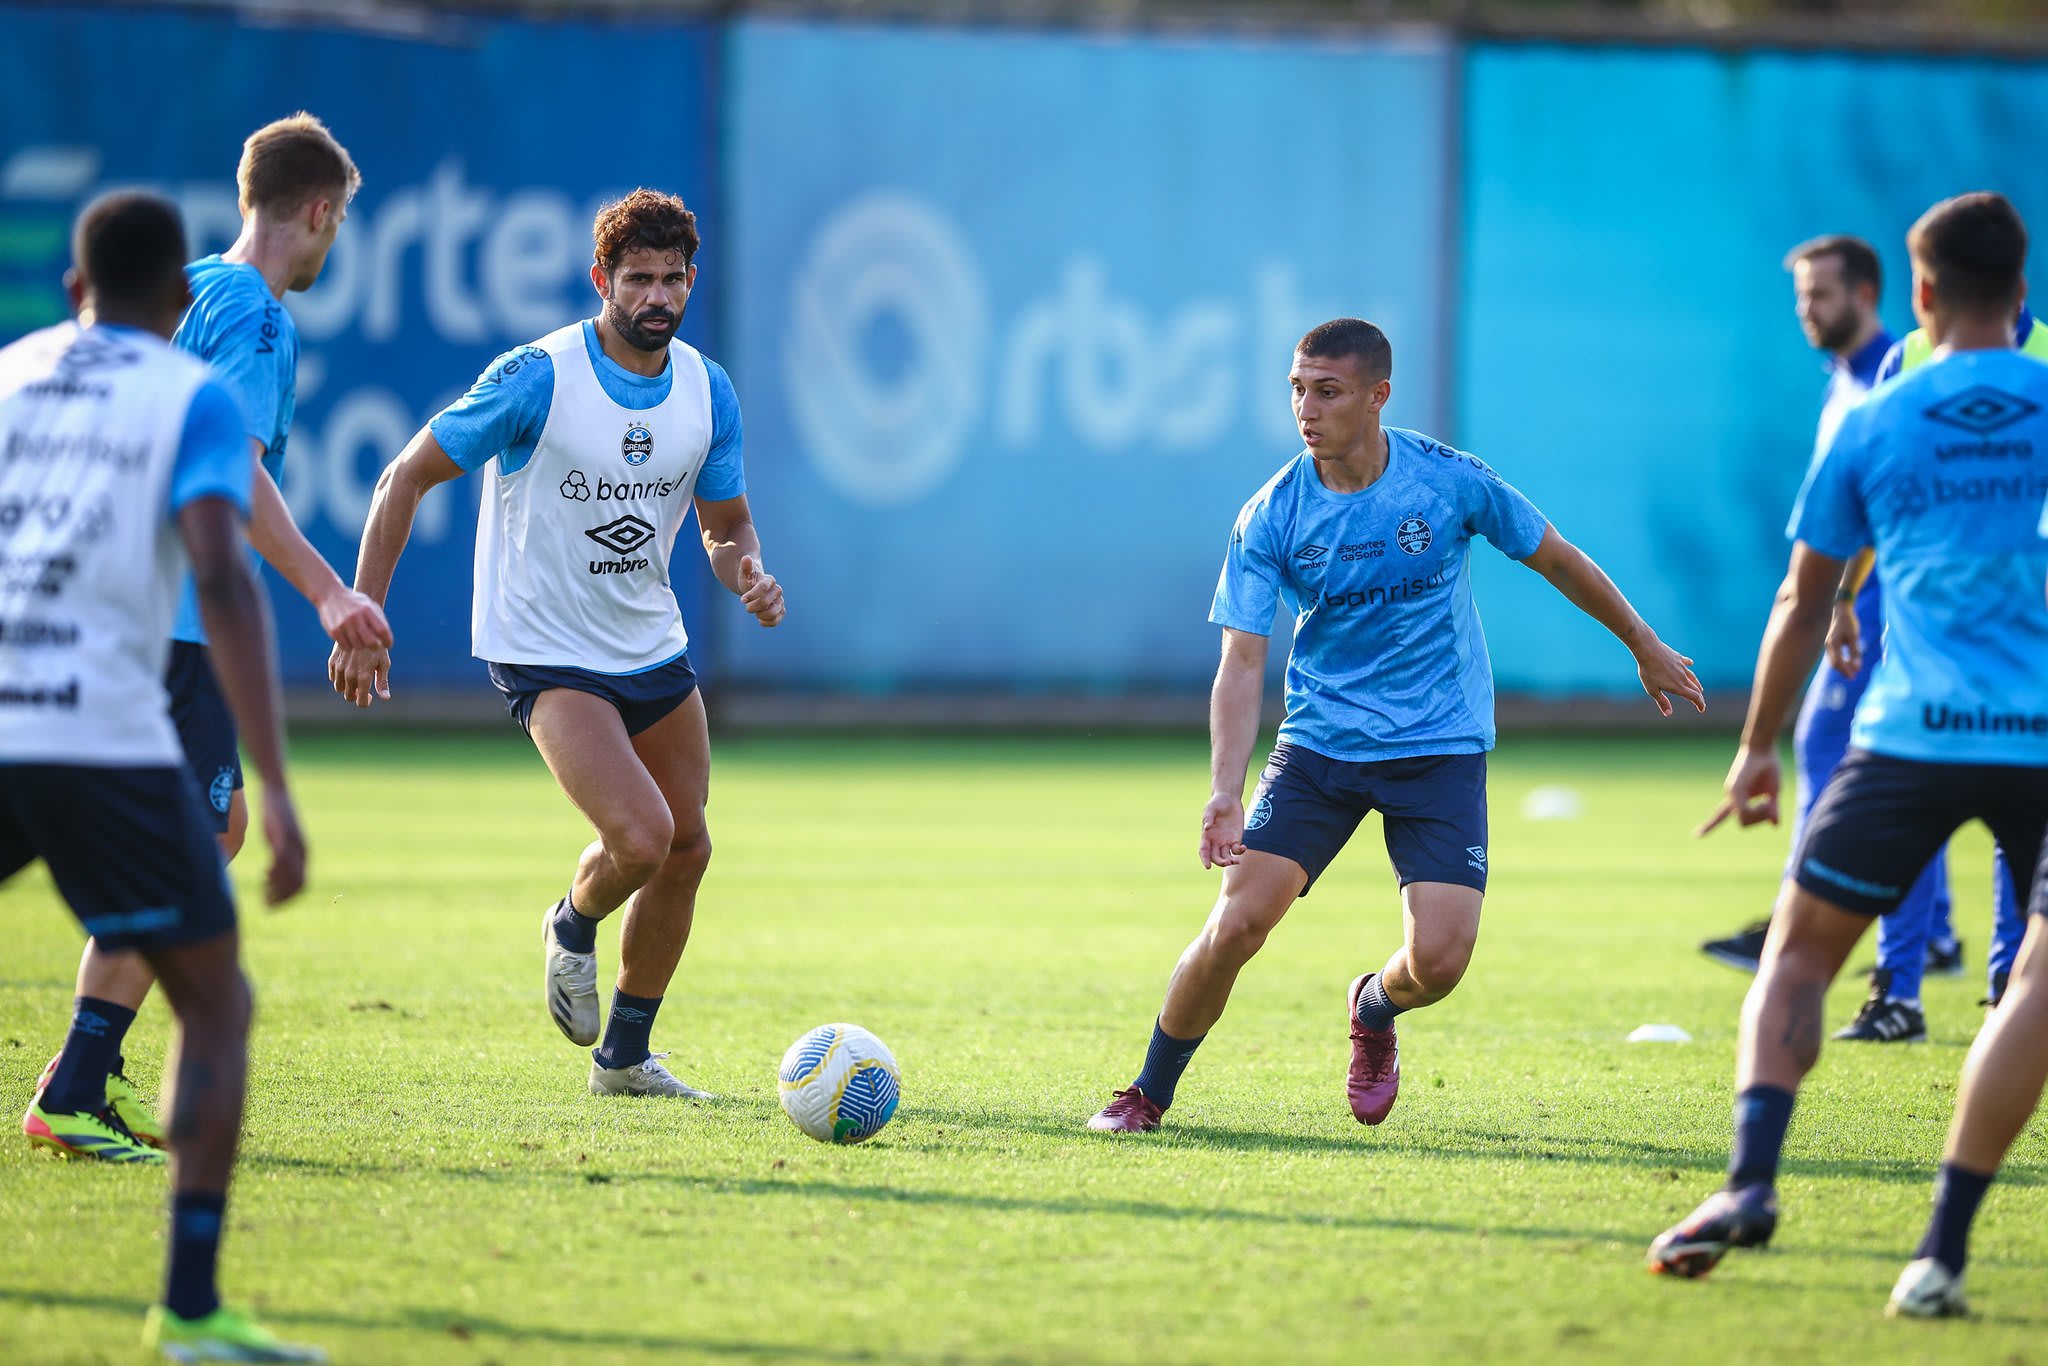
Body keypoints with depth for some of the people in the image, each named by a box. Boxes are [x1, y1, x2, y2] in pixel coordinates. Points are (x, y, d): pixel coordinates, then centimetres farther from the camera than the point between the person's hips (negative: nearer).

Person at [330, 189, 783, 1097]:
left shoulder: (707, 392, -1)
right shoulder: (537, 379, -18)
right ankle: (574, 926, 14)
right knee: (639, 838, -22)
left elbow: (725, 525, 11)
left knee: (685, 850, 9)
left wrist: (748, 576, -14)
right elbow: (407, 477, -11)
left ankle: (625, 1056, 27)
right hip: (546, 655, -6)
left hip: (653, 648, 6)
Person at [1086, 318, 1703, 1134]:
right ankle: (1148, 1094, 8)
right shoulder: (1269, 519, -10)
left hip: (1441, 748, 0)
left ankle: (1374, 1011, 24)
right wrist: (1226, 790, -28)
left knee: (1438, 959, -14)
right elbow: (1242, 664, -13)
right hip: (1318, 745, 0)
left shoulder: (1451, 482, -10)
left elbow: (1555, 559, 7)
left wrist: (1644, 648, 18)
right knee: (1236, 922, -15)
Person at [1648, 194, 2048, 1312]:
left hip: (1913, 736, -1)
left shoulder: (1871, 426, 6)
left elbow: (1803, 606, 13)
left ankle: (1751, 1180, -13)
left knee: (1796, 956, 7)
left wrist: (1757, 749, 23)